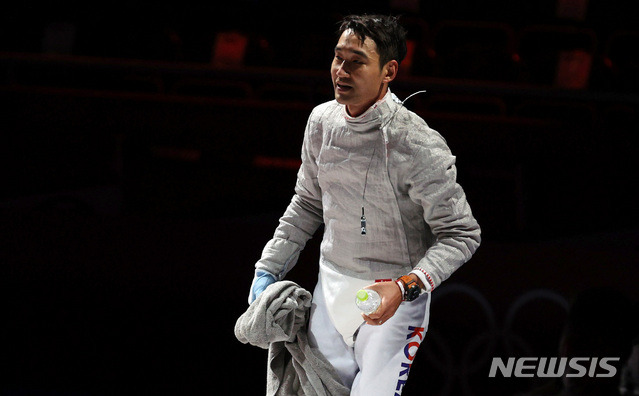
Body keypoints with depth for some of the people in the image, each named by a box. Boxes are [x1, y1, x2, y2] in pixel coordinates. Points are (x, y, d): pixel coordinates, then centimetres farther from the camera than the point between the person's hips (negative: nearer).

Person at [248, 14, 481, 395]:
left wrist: (405, 287, -29)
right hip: (332, 283, 6)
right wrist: (269, 269, 10)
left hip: (393, 293, -6)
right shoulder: (322, 121, -1)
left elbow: (462, 235, -17)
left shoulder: (419, 147, -22)